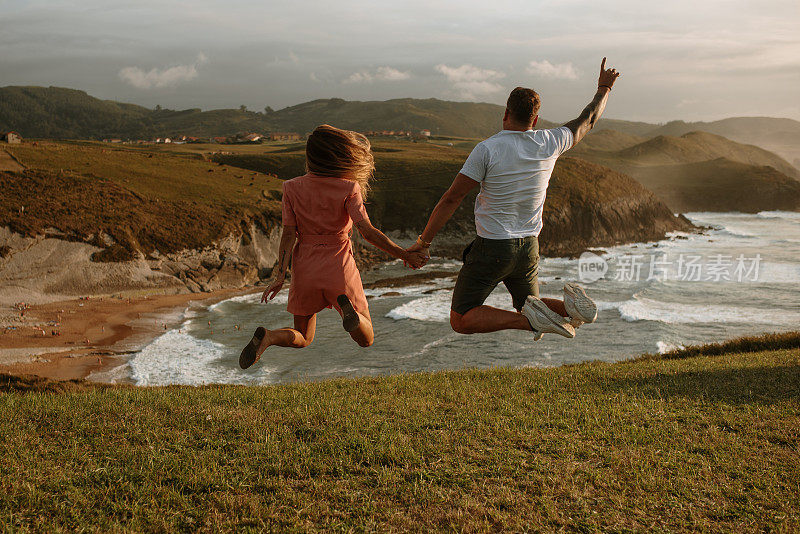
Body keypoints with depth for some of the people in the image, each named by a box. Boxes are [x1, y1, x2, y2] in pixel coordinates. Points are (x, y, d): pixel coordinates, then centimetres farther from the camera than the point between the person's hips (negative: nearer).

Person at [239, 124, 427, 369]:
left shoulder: (293, 188, -2)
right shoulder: (349, 188, -10)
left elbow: (289, 234, -6)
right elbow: (367, 231, -16)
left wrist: (280, 275, -5)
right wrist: (404, 255, -9)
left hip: (305, 270, 3)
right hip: (339, 270, -3)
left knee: (303, 338, 21)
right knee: (366, 339, 11)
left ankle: (267, 337, -13)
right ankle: (350, 311, -24)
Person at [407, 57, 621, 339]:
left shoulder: (487, 149, -15)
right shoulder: (549, 143, -3)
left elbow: (452, 199, -14)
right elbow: (587, 120, 16)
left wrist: (423, 242, -8)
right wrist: (604, 88, 35)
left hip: (492, 249, -5)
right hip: (529, 248, 5)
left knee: (461, 321, 0)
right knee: (528, 306, 26)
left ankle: (530, 319, -20)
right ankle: (568, 305, -7)